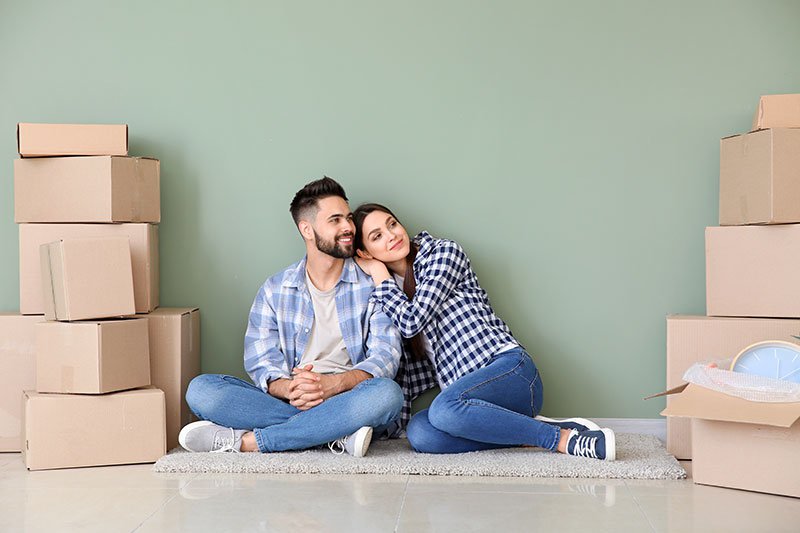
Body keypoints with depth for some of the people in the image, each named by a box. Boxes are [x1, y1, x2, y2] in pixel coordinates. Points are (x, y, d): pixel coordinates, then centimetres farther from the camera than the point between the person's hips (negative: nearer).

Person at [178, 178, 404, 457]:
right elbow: (260, 361, 2)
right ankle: (336, 433, -27)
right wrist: (288, 389, -23)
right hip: (287, 401, 1)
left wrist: (334, 384, -25)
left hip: (348, 400, -1)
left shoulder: (374, 285, 6)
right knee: (201, 389, -21)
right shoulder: (275, 290, 10)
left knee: (387, 393, -37)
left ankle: (247, 441, -28)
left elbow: (386, 355, -5)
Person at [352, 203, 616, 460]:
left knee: (445, 410, -37)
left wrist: (380, 276, 4)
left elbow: (412, 320, -9)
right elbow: (404, 361, 19)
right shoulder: (389, 293, 21)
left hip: (509, 369, -6)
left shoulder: (443, 252, 2)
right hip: (465, 387, 6)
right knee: (419, 434, -26)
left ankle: (565, 439, -27)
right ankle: (531, 431, -15)